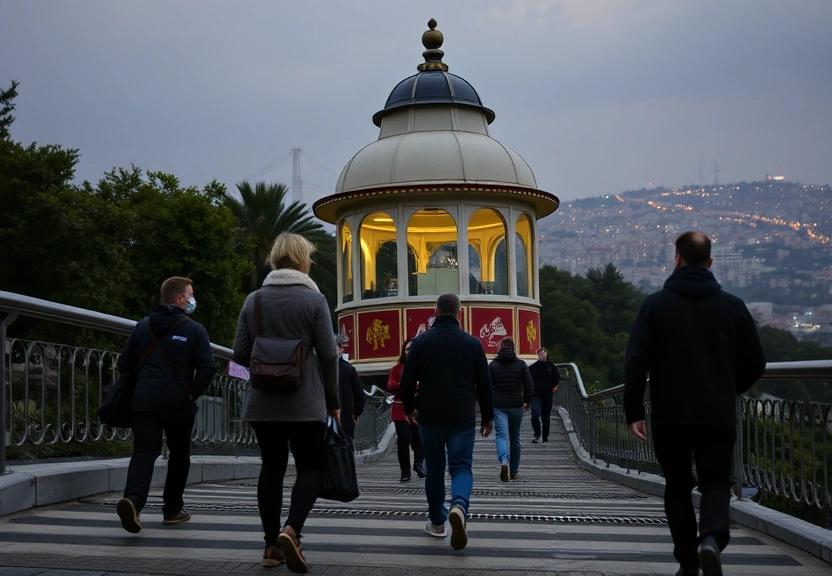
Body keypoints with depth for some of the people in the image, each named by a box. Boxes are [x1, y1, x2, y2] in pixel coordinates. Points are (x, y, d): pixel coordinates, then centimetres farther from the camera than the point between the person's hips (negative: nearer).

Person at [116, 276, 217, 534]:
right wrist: (192, 394, -2)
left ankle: (132, 500, -30)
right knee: (179, 455, 16)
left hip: (144, 402, 2)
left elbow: (124, 365, 11)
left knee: (144, 452, -5)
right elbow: (208, 367, -13)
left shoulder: (142, 326, 10)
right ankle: (172, 510, 23)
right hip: (179, 404, -2)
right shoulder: (194, 330, -2)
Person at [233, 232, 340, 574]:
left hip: (263, 402, 3)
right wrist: (333, 401, 4)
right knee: (311, 467, 6)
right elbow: (328, 355, -6)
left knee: (272, 468, 13)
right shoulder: (313, 299, -5)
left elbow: (240, 354, 4)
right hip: (305, 402, -3)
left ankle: (272, 545, 13)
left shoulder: (254, 300, 4)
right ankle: (290, 530, -15)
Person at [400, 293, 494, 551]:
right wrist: (488, 416, 12)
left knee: (434, 468, 15)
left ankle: (437, 522, 21)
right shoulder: (472, 343, -1)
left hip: (430, 417, 1)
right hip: (462, 418, -1)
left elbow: (407, 380, -2)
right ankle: (459, 505, -27)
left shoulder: (421, 342, -2)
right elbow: (484, 384, 2)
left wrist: (409, 407, 15)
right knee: (461, 466, 3)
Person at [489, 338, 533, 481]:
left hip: (498, 406, -1)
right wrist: (527, 401, 12)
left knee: (501, 435, -7)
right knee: (515, 438, 13)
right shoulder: (521, 364, 1)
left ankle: (504, 461, -35)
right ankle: (514, 471, 19)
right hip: (516, 406, 1)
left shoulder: (493, 365, 0)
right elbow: (529, 385, -2)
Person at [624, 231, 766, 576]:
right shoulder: (732, 305, 2)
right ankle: (712, 537, -17)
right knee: (716, 483, 11)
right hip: (719, 417, 0)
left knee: (677, 487, 15)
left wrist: (633, 412, -4)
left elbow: (635, 362, -9)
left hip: (669, 417, 0)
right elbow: (755, 364, 7)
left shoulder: (655, 304, -2)